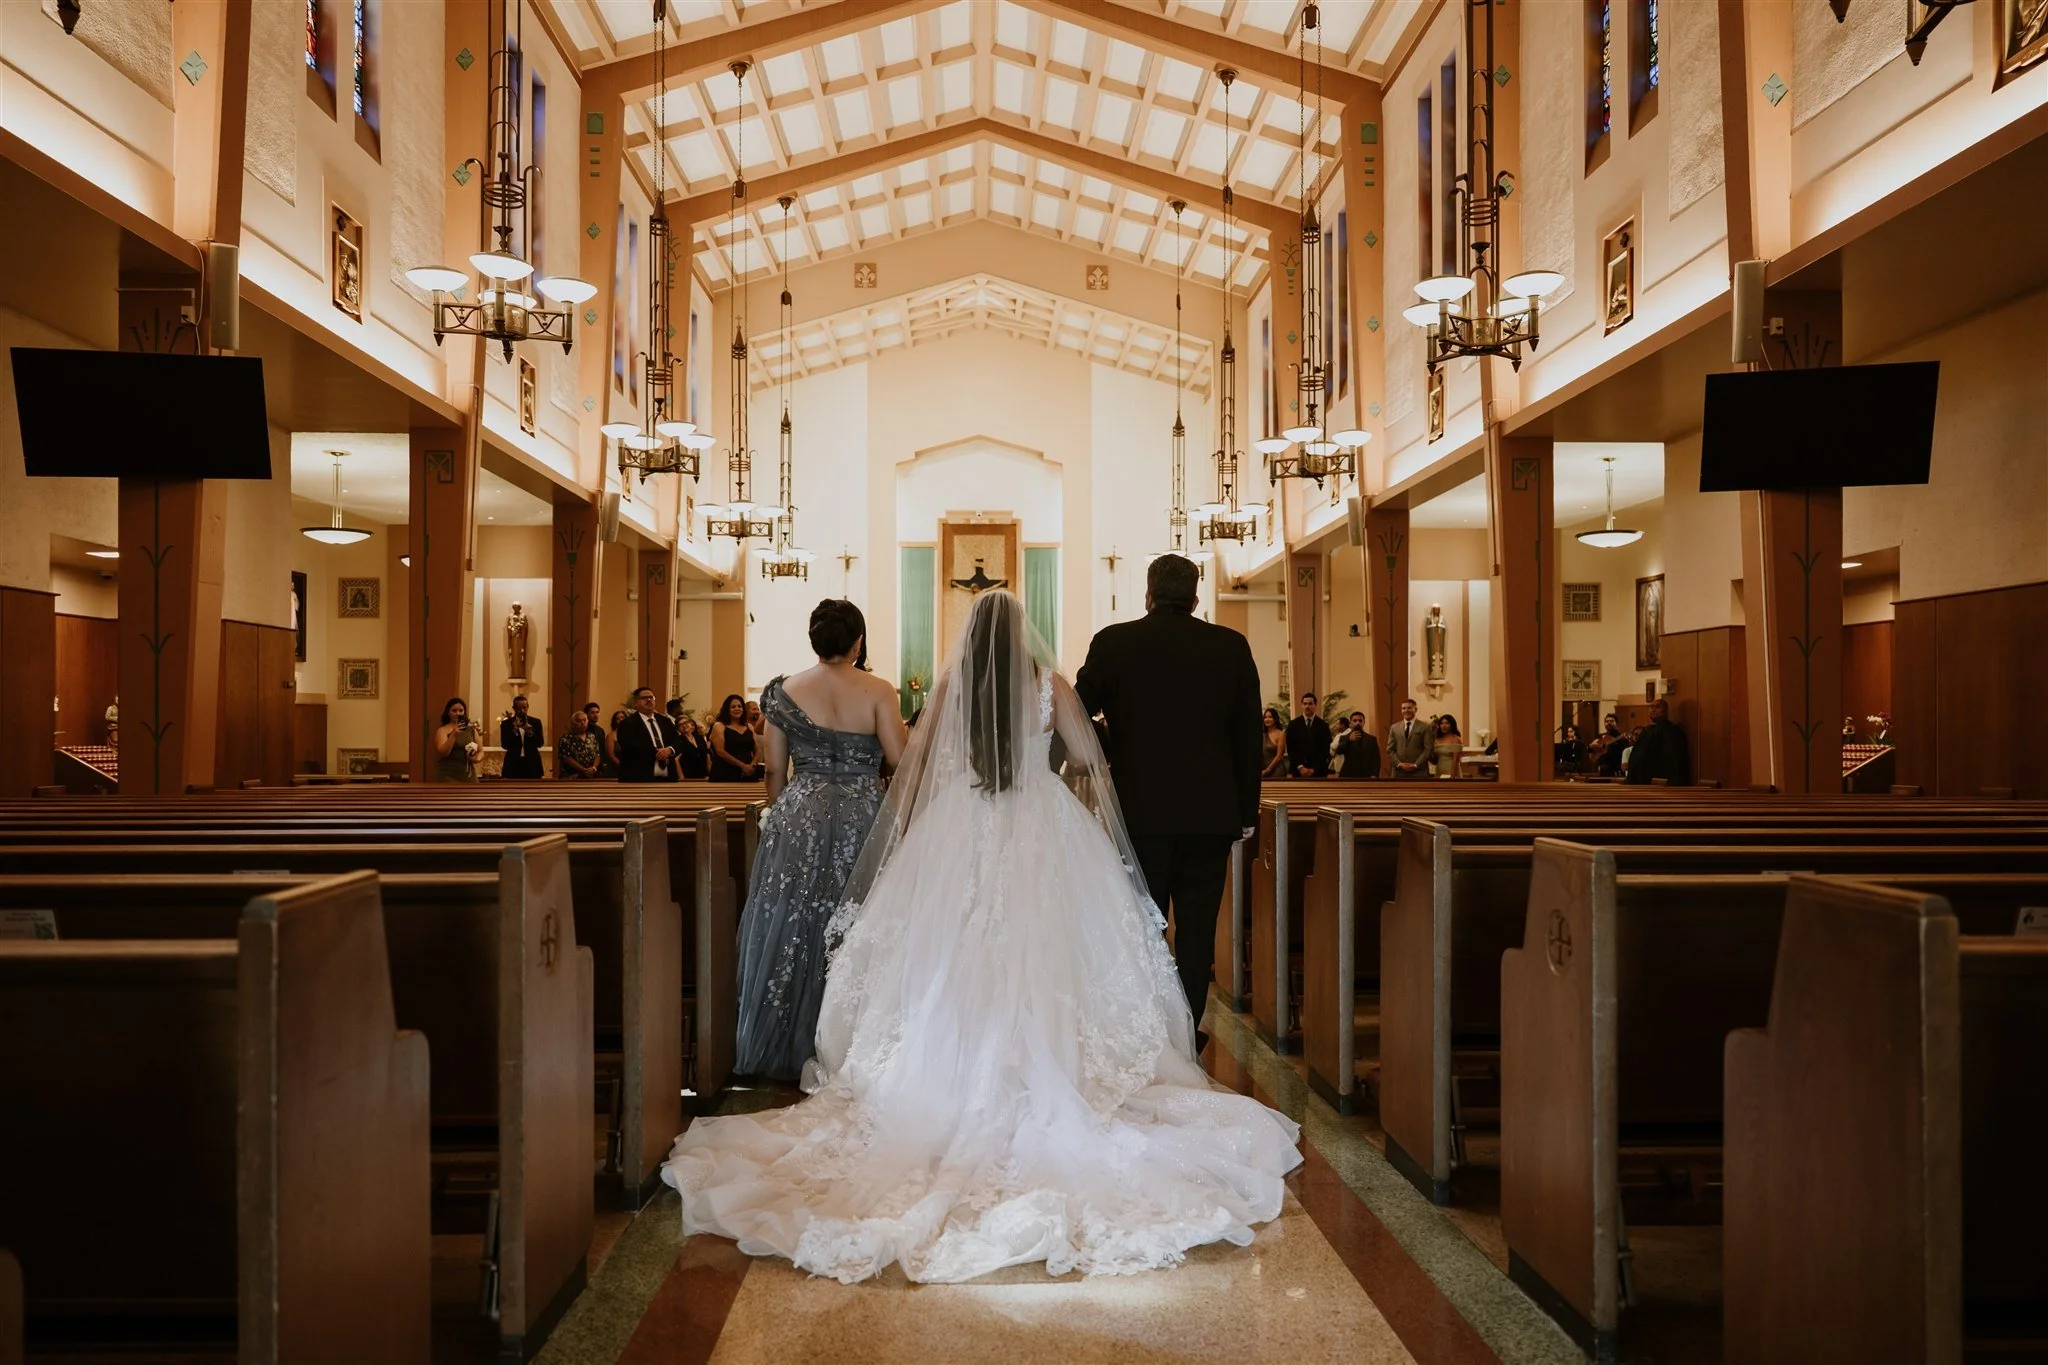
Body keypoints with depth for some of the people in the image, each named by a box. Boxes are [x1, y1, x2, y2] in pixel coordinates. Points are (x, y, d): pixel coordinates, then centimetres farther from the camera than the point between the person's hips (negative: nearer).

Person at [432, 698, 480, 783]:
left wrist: (477, 758, -5)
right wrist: (453, 734, -26)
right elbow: (442, 752, -15)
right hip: (448, 777, -4)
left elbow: (480, 751, 17)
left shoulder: (472, 730, 12)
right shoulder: (442, 731, 0)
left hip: (468, 776, 4)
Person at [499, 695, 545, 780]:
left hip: (532, 765, 1)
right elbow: (504, 745, -6)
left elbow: (540, 743, -1)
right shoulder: (506, 723, 2)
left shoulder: (536, 722, 6)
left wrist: (530, 733, -18)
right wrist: (514, 730, -18)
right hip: (514, 765, -1)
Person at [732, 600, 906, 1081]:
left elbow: (775, 769, 5)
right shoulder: (877, 692, -7)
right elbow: (900, 759, -9)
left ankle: (786, 1047, 17)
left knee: (791, 928, 11)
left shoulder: (783, 692, 0)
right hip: (862, 820, -1)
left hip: (798, 819, 2)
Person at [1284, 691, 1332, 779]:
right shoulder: (1293, 724, 6)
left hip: (1318, 771, 0)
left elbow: (1325, 750, 0)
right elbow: (1290, 749, 2)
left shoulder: (1323, 725, 5)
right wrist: (1300, 767, -9)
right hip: (1298, 770, 0)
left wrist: (1314, 769, -9)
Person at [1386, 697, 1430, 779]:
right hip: (1399, 772, 2)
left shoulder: (1424, 727, 4)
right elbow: (1390, 749, 9)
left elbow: (1428, 749, -3)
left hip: (1419, 772, -2)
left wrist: (1415, 765, -12)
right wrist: (1399, 764, -6)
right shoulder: (1394, 728, 13)